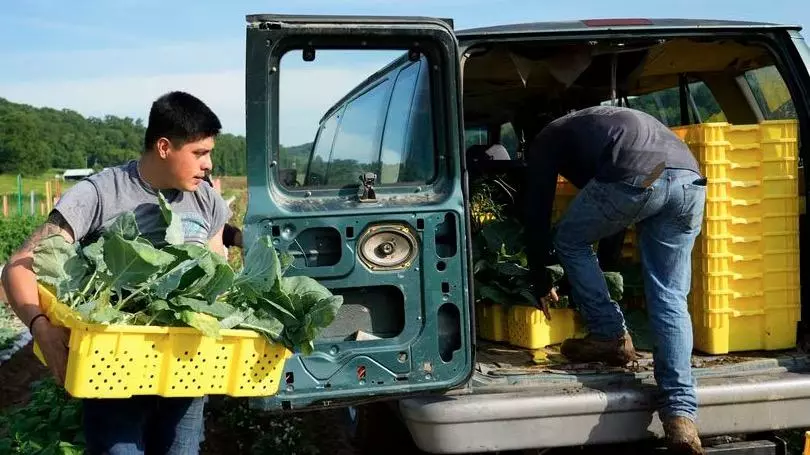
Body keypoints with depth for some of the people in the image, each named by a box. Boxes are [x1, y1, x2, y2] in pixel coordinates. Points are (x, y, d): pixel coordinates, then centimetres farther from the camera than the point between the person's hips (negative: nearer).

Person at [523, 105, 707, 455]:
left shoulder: (547, 139, 28)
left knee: (570, 241, 22)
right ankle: (680, 412, 1)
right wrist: (605, 277, 59)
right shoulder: (608, 123, 46)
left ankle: (611, 338, 20)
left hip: (636, 177, -6)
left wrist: (541, 281, 35)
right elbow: (610, 222, 51)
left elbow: (537, 213, 24)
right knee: (670, 299, 10)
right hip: (690, 180, 6)